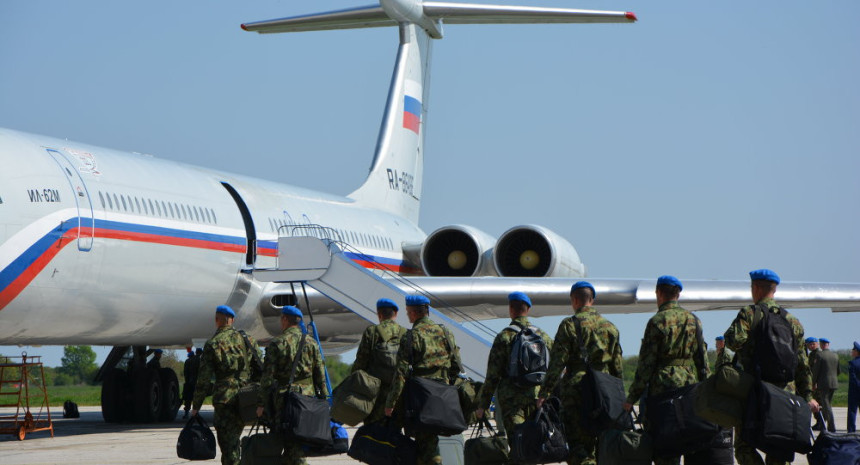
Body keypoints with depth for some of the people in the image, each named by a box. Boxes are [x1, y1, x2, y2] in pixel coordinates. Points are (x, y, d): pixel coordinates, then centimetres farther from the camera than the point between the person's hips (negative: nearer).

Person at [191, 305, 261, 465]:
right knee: (233, 438, 17)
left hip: (225, 398, -4)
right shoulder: (246, 339, 8)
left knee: (227, 441, -2)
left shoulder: (212, 344, -3)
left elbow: (204, 379, -4)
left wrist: (196, 406, 2)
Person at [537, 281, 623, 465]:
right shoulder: (610, 326, 13)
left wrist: (544, 393, -8)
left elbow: (557, 363, -9)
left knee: (574, 442, -4)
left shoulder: (570, 325, -4)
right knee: (590, 442, 11)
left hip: (577, 390, -5)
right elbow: (617, 367, 14)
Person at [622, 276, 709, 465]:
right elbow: (703, 361, 11)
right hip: (691, 387, 6)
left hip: (664, 387, -5)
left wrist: (632, 397, -4)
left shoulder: (658, 321, -6)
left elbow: (646, 364, -8)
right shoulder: (694, 320, 11)